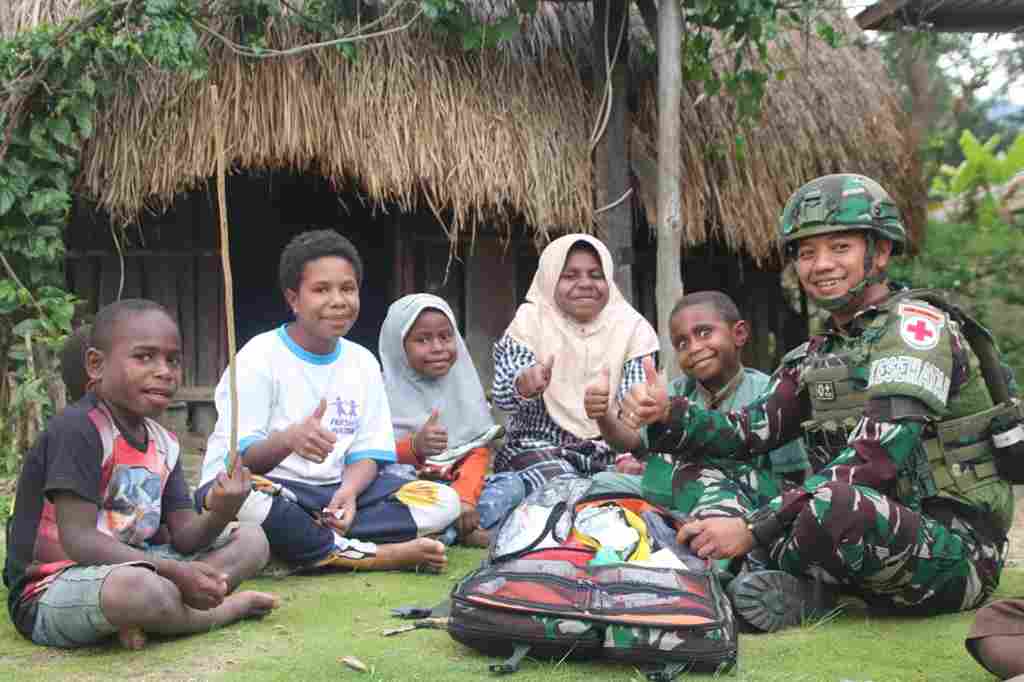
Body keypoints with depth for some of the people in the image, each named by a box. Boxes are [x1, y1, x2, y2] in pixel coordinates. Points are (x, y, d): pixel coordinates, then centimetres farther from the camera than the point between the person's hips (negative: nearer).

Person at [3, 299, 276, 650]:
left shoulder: (164, 444, 7)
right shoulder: (77, 429, -18)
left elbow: (183, 536, 3)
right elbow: (78, 540, -24)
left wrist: (220, 514, -21)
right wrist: (174, 572, -28)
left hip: (129, 566, 9)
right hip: (53, 589, -9)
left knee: (252, 539, 7)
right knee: (142, 589, -41)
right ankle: (230, 606, -9)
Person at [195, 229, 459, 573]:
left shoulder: (363, 362, 8)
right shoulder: (260, 357, -7)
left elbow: (367, 453, 4)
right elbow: (241, 458, -14)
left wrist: (348, 492, -20)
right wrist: (288, 440, -37)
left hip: (331, 490, 5)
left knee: (444, 501, -12)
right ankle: (366, 555, -24)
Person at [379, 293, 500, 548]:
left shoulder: (463, 388, 7)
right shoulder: (386, 391, -2)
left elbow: (479, 451, -2)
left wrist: (465, 496, -21)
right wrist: (414, 446, -28)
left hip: (458, 486, 3)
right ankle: (462, 530, -25)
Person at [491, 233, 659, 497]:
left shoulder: (631, 326, 1)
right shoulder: (530, 321, -1)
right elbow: (504, 397, -12)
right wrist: (525, 385, -36)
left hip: (608, 451, 2)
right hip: (541, 447, -2)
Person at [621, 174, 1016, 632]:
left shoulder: (915, 324, -12)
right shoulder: (815, 358, 14)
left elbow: (874, 458, -24)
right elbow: (750, 434, 3)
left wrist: (753, 528, -28)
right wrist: (668, 415, -15)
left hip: (954, 551, -7)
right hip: (879, 537, 7)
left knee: (834, 503, -36)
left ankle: (792, 582, -7)